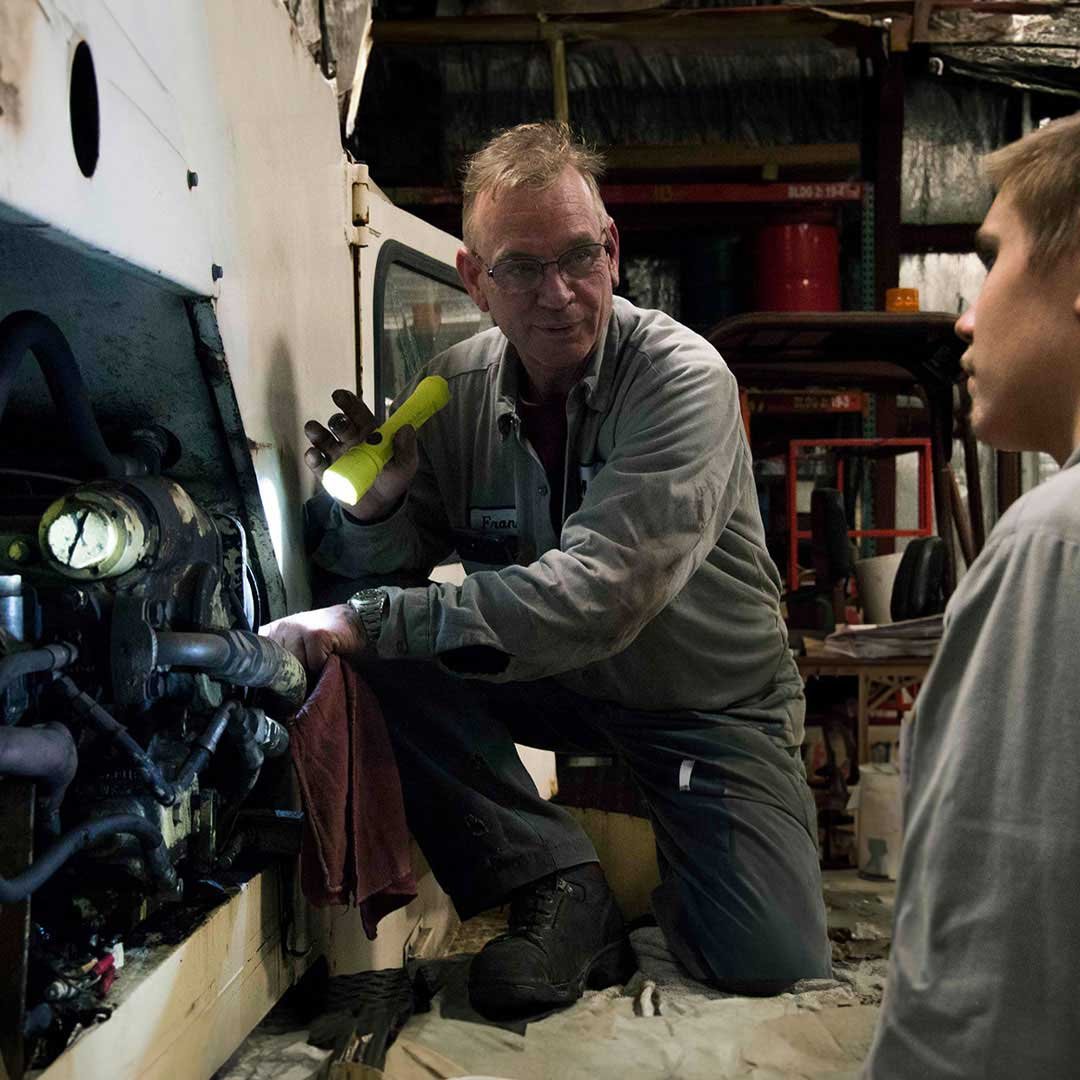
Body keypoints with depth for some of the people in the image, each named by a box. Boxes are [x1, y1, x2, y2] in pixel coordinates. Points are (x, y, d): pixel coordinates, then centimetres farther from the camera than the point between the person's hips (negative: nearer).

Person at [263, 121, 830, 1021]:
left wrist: (374, 622, -37)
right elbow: (377, 575, -2)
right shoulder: (454, 389, -7)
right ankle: (558, 882, -11)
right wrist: (375, 502, -26)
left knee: (771, 962, -17)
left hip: (711, 700, -3)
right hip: (557, 680, 4)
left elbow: (599, 593, -34)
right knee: (394, 664, -22)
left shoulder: (683, 379, -22)